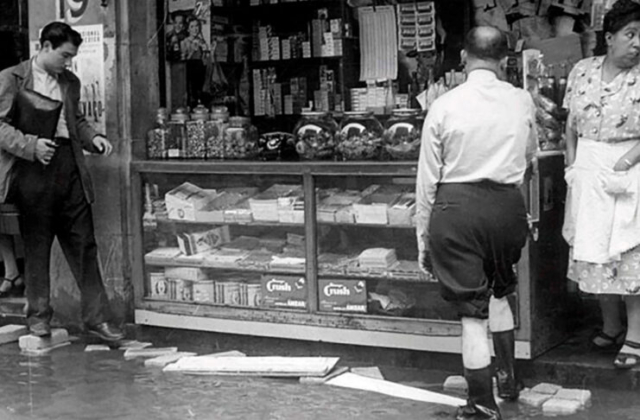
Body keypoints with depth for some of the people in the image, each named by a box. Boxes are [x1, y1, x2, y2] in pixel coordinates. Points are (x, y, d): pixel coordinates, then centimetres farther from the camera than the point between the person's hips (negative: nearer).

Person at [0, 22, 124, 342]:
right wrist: (31, 146, -19)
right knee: (36, 247, 5)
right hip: (33, 169, -4)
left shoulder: (70, 82, 17)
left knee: (83, 244, 3)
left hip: (69, 168, 5)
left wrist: (92, 138, 7)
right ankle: (38, 315, 18)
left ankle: (96, 317, 6)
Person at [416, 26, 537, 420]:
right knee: (498, 291, 28)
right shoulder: (522, 101, 1)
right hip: (508, 206, 3)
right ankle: (508, 377, 37)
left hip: (456, 208, -3)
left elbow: (427, 180, -3)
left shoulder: (444, 106, -7)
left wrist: (423, 236, 6)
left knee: (472, 311, 4)